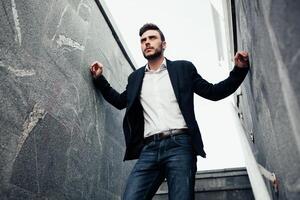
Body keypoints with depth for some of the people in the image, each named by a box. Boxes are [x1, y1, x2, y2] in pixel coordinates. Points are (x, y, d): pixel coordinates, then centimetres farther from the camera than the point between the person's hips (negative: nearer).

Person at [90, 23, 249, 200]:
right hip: (149, 149, 3)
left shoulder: (183, 68, 13)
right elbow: (120, 101, 32)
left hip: (179, 145, -2)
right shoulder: (136, 77, 22)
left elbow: (213, 92, 12)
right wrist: (100, 78, 22)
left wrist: (239, 70, 0)